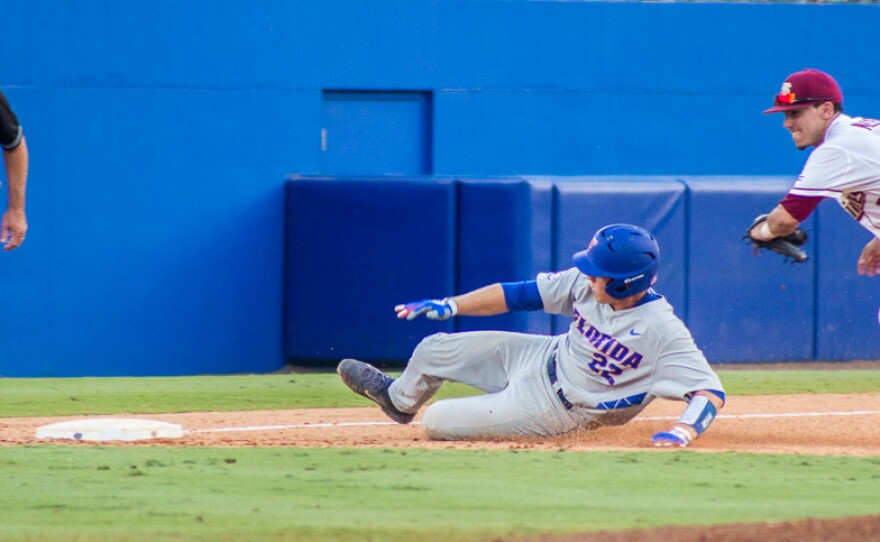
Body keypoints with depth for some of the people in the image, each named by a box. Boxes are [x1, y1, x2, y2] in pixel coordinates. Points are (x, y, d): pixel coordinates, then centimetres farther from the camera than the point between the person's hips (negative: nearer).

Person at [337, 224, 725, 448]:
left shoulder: (663, 332, -33)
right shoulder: (587, 285, -15)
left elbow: (710, 390, -34)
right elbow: (519, 294, -7)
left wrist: (683, 432, -51)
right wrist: (450, 305, -9)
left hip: (557, 408, -6)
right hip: (544, 357, 6)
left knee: (437, 422, -5)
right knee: (434, 350, 16)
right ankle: (398, 398, 52)